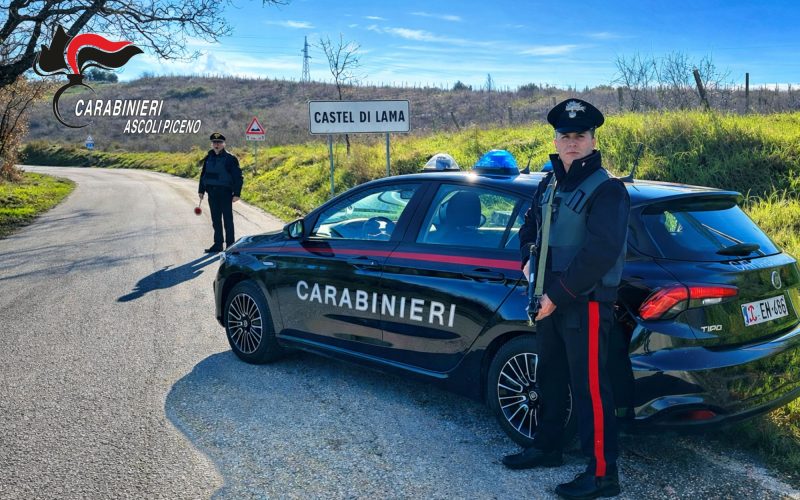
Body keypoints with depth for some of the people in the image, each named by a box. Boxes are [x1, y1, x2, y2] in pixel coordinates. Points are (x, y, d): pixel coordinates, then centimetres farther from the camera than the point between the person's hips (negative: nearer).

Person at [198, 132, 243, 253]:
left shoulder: (230, 159, -6)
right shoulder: (208, 158, 11)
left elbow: (238, 177, -8)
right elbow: (203, 175, 20)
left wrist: (237, 193, -13)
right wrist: (201, 190, 16)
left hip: (225, 193, -5)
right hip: (212, 194, 6)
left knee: (228, 220, -1)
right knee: (216, 220, 10)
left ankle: (230, 245, 5)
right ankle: (218, 244, 18)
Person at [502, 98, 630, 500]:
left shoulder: (606, 189, -14)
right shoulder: (549, 185, 11)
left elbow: (601, 253, -22)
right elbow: (530, 227, 23)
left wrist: (557, 294, -20)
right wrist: (528, 259, 1)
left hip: (585, 304, -8)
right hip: (551, 300, 8)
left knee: (590, 387, -3)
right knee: (550, 376, 19)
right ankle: (546, 447, 36)